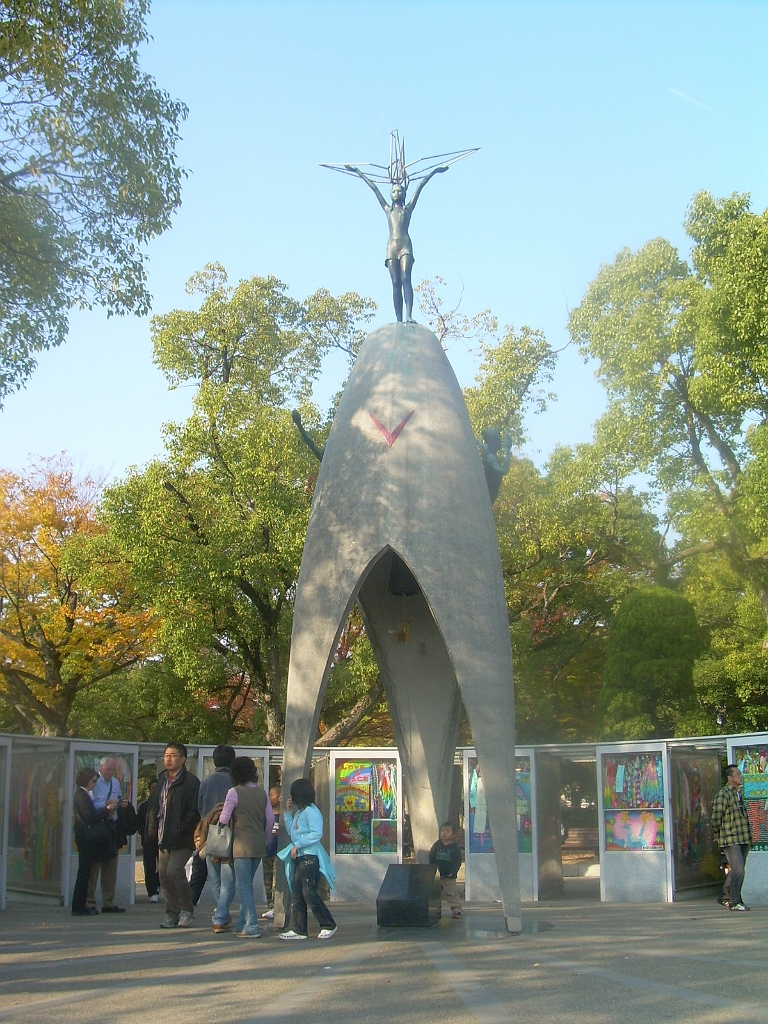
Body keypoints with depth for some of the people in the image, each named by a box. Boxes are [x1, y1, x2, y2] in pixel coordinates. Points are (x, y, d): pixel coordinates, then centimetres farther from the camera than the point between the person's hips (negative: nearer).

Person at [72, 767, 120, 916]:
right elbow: (90, 817, -21)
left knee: (84, 873, 11)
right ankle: (78, 907, -5)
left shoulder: (84, 795, 17)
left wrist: (106, 810, 6)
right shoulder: (81, 796, -14)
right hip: (85, 838, -10)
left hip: (86, 838, 10)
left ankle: (80, 906, 14)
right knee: (84, 872, -7)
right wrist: (107, 810, -15)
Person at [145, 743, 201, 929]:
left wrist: (182, 830, -20)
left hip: (182, 839, -8)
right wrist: (152, 829, 8)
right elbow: (153, 807, 21)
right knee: (164, 875, 8)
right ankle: (172, 913, 19)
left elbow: (194, 811, -14)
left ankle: (187, 909, 1)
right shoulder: (162, 780, 15)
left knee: (174, 871, -18)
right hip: (164, 838, 8)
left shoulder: (190, 782, -9)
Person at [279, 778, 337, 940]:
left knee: (309, 893, -9)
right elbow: (292, 832, 23)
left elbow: (316, 834, -20)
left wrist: (297, 845, -17)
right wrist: (288, 812, 17)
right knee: (296, 894, 6)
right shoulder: (299, 812, 18)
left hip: (310, 857, -10)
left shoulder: (311, 811, -12)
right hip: (299, 857, 10)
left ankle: (328, 925, 1)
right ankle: (297, 929, 9)